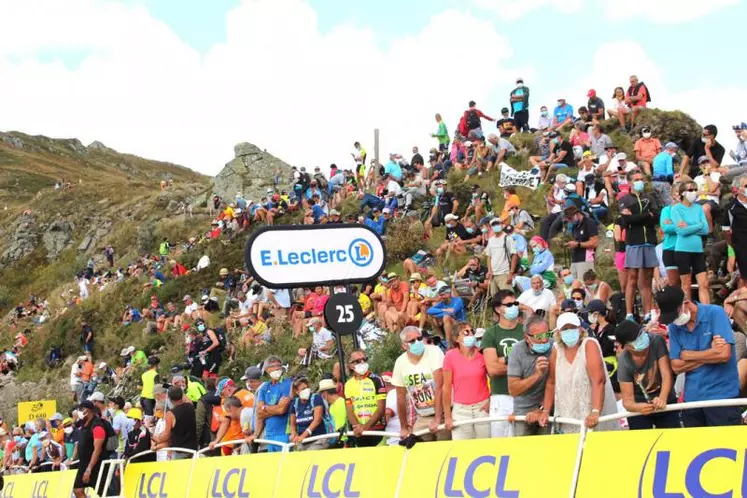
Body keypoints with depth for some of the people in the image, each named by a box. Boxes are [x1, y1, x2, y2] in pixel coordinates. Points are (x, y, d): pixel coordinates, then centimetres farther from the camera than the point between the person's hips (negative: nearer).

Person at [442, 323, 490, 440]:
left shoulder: (481, 354, -1)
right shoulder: (450, 356, -7)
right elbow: (447, 387, -4)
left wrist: (491, 400, -1)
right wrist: (447, 416, -4)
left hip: (482, 408, 1)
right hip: (461, 409, -1)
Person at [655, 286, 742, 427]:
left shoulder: (715, 313, -9)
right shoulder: (674, 327, 6)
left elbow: (724, 354, -19)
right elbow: (676, 367, 0)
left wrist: (688, 355, -7)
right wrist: (710, 354, -10)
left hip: (722, 397, -5)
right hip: (692, 399, 5)